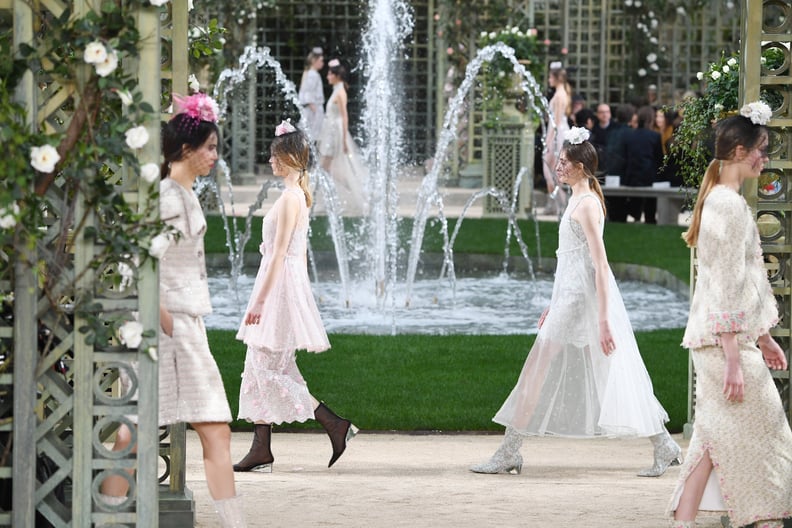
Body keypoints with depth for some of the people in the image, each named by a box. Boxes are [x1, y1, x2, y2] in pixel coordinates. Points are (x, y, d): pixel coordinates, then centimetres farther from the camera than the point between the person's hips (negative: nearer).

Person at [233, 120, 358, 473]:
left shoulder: (290, 197, -16)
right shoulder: (300, 195, 13)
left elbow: (279, 253, -19)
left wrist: (259, 300, -19)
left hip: (281, 284, -10)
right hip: (290, 282, 10)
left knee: (268, 368, -7)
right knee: (260, 367, 9)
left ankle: (334, 425, -7)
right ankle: (260, 450, 9)